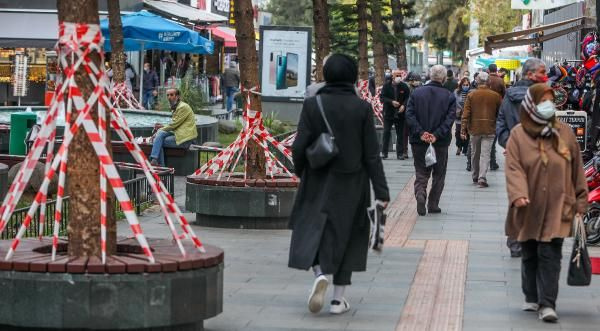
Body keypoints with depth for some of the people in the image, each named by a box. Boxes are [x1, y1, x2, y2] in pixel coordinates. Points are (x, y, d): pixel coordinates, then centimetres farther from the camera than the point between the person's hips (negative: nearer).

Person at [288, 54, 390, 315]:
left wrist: (301, 172, 13)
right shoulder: (362, 108, -8)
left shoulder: (312, 105, -7)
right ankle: (339, 298, 11)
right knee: (346, 236, 11)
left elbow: (299, 147, -8)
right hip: (352, 184, 0)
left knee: (313, 230, 11)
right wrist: (381, 192, -4)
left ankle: (320, 274, -18)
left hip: (318, 183, 0)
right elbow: (372, 154, -8)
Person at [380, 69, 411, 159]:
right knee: (386, 133, 1)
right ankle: (384, 152, 9)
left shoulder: (404, 86, 2)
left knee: (400, 134, 3)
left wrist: (404, 105, -15)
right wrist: (392, 102, -20)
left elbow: (408, 97, 3)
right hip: (388, 114, -1)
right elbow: (382, 98, -5)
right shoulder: (386, 86, 0)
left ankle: (400, 153, 8)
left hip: (400, 114, 1)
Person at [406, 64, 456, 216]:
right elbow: (450, 118, -13)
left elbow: (410, 115, -7)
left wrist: (420, 133, -11)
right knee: (439, 174, 14)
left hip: (419, 141, 1)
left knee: (421, 172, 10)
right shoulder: (449, 96, -4)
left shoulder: (416, 93, 0)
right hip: (441, 142, -1)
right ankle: (433, 204, 15)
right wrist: (437, 135, -15)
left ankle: (420, 193, -17)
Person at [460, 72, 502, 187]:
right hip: (489, 130, -1)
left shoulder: (471, 95, -2)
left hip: (474, 129, 1)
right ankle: (482, 178, -14)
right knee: (485, 154, -2)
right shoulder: (496, 96, -1)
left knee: (475, 154, 16)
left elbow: (466, 114, -5)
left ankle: (475, 177, 27)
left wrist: (463, 130, -3)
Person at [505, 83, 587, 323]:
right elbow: (513, 168, -9)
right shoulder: (518, 135, -1)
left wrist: (580, 202, 5)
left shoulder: (565, 133, 3)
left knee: (550, 255, -8)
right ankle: (532, 298, 24)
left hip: (557, 207, 0)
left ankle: (547, 303, -9)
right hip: (529, 208, 1)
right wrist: (518, 194, -26)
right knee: (530, 255, 10)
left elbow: (577, 169, 7)